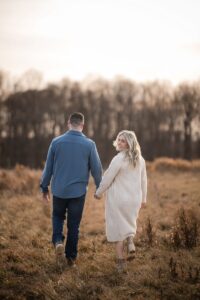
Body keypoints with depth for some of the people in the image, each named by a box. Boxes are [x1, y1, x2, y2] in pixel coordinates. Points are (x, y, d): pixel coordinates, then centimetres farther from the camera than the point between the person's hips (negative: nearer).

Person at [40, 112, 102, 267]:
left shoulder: (56, 142, -5)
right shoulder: (89, 144, -8)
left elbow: (48, 167, 2)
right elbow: (96, 168, -1)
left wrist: (45, 187, 14)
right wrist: (99, 188, 15)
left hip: (59, 190, 1)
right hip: (78, 191, -1)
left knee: (58, 216, 22)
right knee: (74, 225, 10)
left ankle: (58, 241, -3)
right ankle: (71, 257, 16)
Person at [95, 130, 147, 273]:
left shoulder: (118, 159, -16)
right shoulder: (140, 159, 3)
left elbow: (107, 179, -12)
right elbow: (143, 180, 10)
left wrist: (99, 193, 4)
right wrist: (143, 198, 20)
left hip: (118, 199, -5)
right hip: (135, 199, 5)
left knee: (118, 228, 6)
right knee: (130, 222, 28)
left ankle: (121, 262, 8)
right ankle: (130, 239, -2)